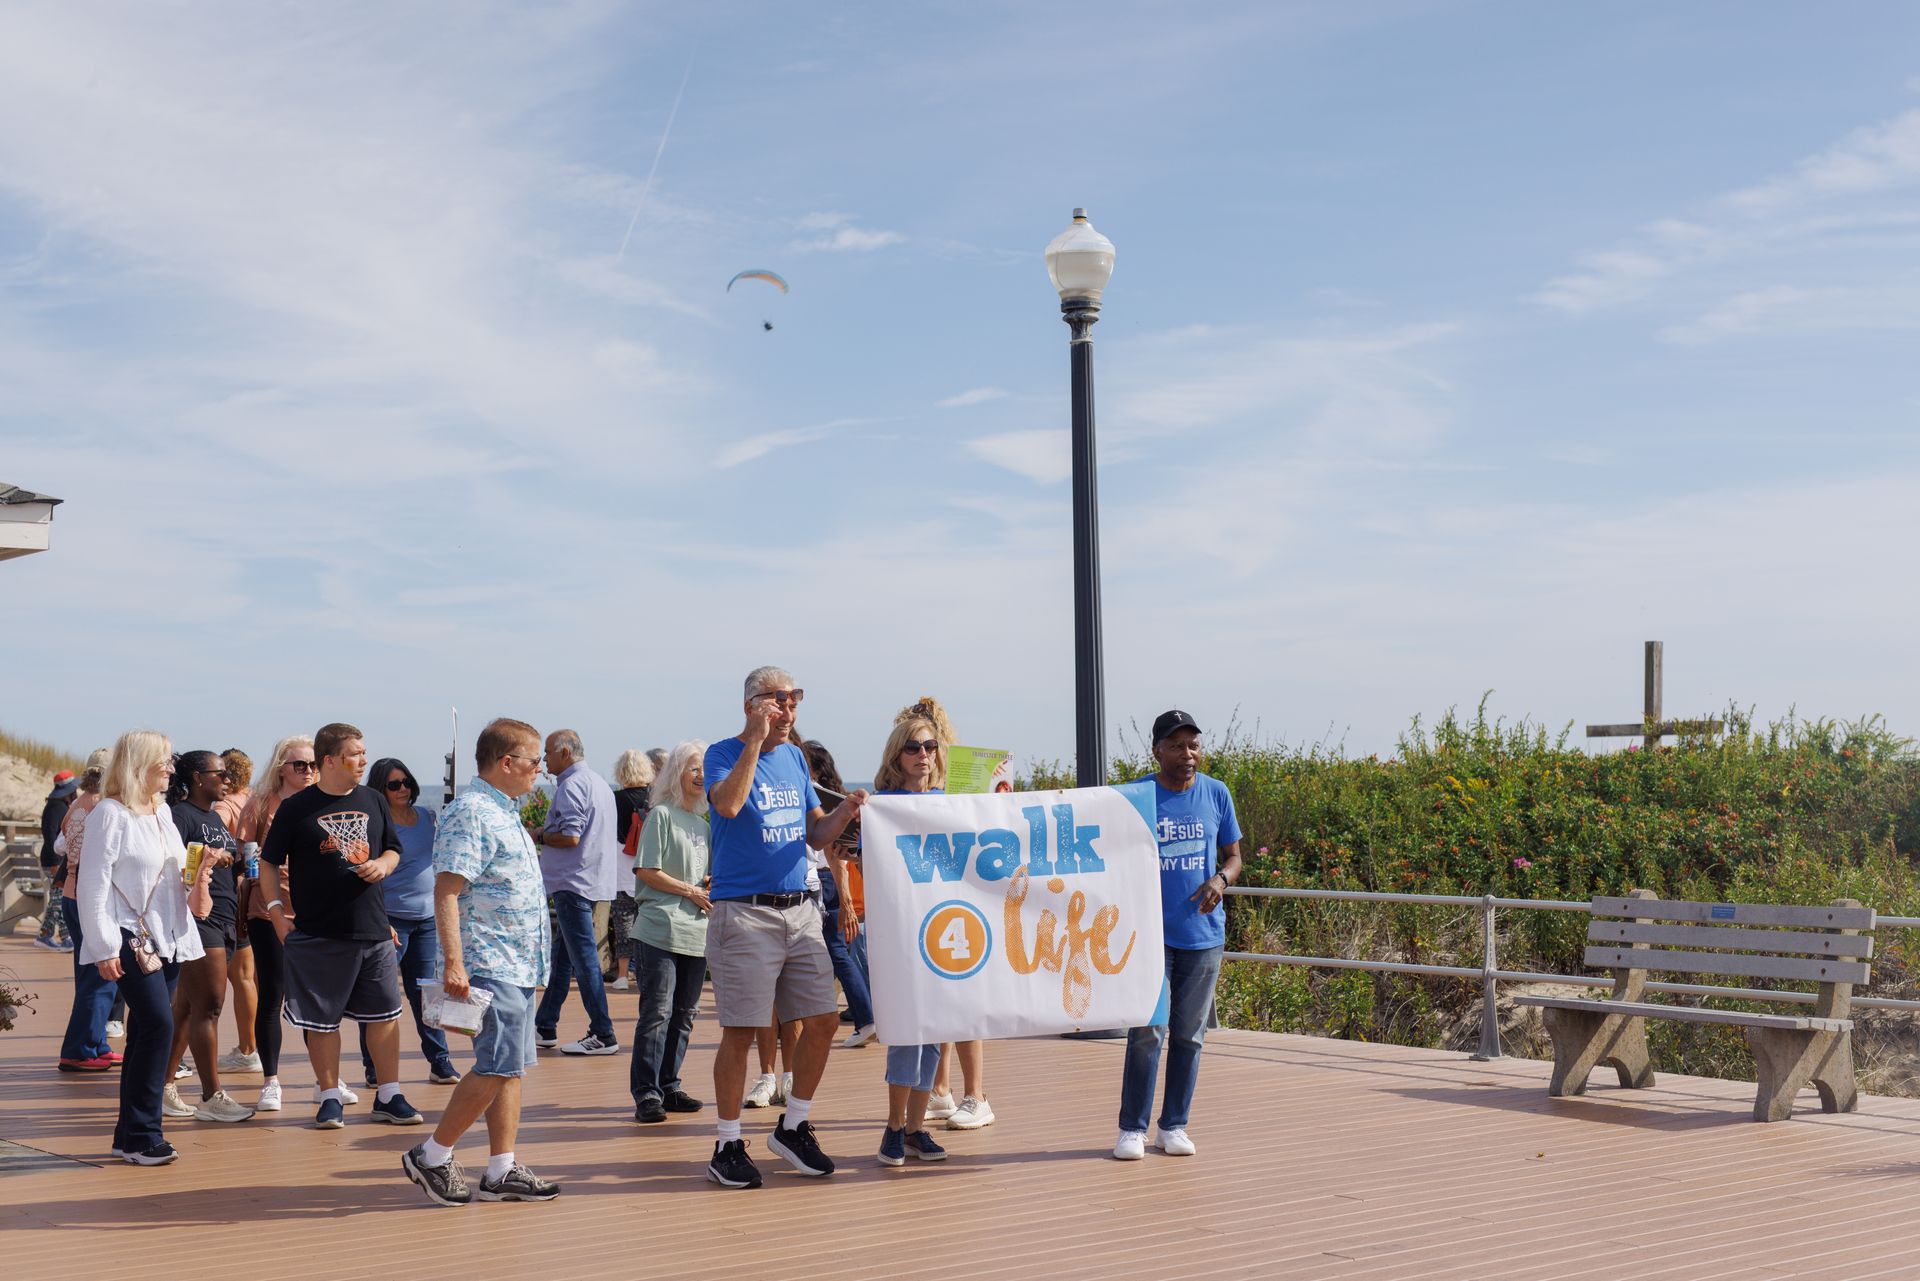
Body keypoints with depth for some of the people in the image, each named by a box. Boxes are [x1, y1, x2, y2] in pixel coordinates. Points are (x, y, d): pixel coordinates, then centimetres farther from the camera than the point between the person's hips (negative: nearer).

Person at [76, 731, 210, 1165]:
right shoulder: (110, 813, -9)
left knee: (145, 1033, 8)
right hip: (132, 940, -8)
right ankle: (141, 1133, -9)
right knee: (158, 1024, -16)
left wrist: (195, 881, 2)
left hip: (167, 938, 8)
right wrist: (105, 947, -17)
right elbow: (93, 883, -13)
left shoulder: (161, 813, 16)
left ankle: (131, 1136, 13)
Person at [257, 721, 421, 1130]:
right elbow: (269, 863, 2)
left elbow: (393, 850, 19)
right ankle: (331, 1097, 16)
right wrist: (277, 912, -8)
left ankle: (389, 1096, 16)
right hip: (318, 934, -3)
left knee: (384, 1014, 6)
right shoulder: (296, 808, -2)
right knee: (321, 1020, 4)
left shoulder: (373, 801, 9)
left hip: (374, 930, 4)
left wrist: (383, 864, -3)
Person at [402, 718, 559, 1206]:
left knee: (511, 1067, 9)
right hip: (489, 964, -10)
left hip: (518, 964, 10)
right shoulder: (470, 813, -13)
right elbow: (446, 892, -20)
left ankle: (502, 1171, 13)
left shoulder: (505, 813, 18)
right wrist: (454, 962, -27)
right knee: (498, 1066, -10)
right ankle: (432, 1156, 2)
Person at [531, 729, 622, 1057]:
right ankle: (545, 1027, 24)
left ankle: (603, 1035, -5)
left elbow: (570, 836, -22)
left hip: (573, 882, -10)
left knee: (584, 958, -7)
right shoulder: (599, 783, 17)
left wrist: (539, 837, -5)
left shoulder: (571, 786, -14)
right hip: (594, 880, 10)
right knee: (562, 955, 16)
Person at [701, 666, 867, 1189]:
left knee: (823, 1020, 5)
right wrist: (757, 739, -20)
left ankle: (794, 1126, 22)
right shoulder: (723, 754, -3)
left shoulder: (794, 758, 15)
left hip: (800, 910, 6)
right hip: (744, 912, -6)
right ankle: (728, 1146, 9)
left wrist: (845, 811, -4)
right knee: (740, 1032, -3)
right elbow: (729, 805, -25)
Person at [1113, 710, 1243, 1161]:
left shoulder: (1216, 794, 4)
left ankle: (1174, 1126, 19)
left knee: (1189, 1034, 8)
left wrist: (1221, 879, -10)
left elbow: (1233, 856, 12)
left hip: (1203, 934, 3)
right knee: (1148, 1032, -6)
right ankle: (1132, 1128, 4)